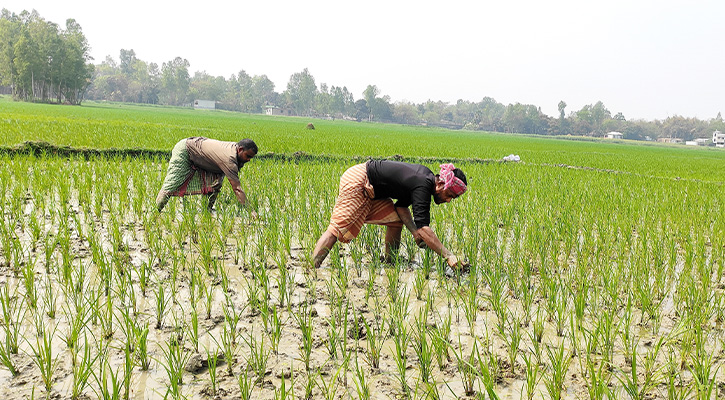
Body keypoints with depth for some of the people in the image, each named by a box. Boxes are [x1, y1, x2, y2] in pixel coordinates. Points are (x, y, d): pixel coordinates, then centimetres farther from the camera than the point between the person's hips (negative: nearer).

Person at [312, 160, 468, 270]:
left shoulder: (427, 176, 3)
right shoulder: (423, 187, -25)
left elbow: (401, 205, 8)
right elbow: (423, 227, -34)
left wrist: (415, 232, -5)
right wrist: (449, 256, -34)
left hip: (370, 190, 10)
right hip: (356, 182, -10)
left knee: (396, 221, 4)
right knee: (337, 230, -14)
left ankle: (389, 263, 13)